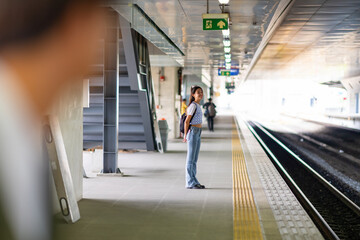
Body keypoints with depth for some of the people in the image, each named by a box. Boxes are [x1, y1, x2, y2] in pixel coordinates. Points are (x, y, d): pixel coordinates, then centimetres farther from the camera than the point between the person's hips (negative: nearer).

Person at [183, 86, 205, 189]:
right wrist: (186, 135, -11)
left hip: (198, 133, 9)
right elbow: (187, 121, -14)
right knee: (191, 158, -3)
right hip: (193, 132, -9)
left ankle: (194, 181, 19)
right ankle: (190, 183, 2)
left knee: (195, 160, 12)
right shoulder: (193, 106, -14)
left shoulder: (197, 106, 14)